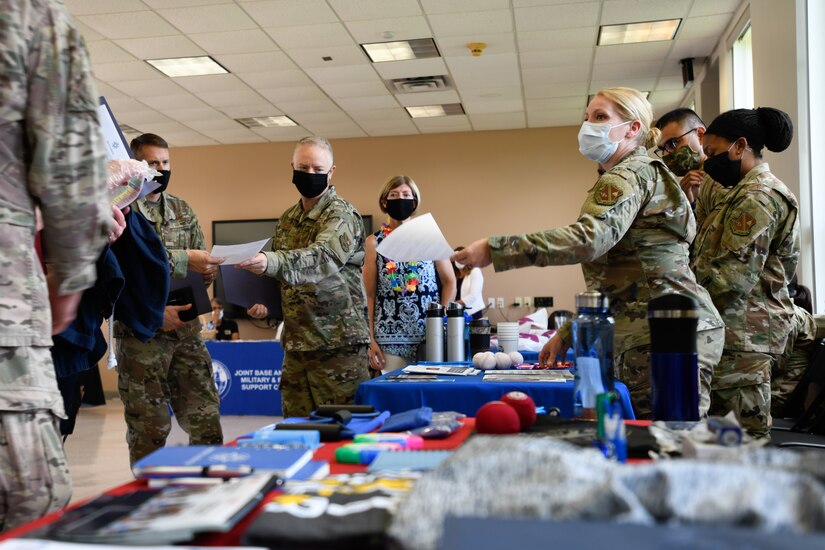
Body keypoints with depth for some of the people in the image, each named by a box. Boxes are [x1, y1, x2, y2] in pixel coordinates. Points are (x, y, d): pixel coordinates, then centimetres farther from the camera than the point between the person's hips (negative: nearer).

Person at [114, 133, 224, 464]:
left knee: (206, 421, 5)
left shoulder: (182, 210, 14)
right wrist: (182, 259, -24)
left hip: (186, 330, 5)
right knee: (149, 428, 4)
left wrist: (208, 272, -7)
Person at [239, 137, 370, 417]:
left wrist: (269, 261, -45)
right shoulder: (287, 219, 14)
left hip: (339, 344, -7)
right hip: (295, 344, 7)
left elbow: (321, 259, -29)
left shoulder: (342, 215, -9)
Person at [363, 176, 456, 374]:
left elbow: (449, 282, 7)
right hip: (390, 338, 0)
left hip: (430, 335, 1)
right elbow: (369, 295, 4)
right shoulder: (374, 242, 4)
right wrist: (371, 339, -1)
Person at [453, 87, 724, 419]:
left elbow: (589, 239, -27)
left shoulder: (631, 175, -6)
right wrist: (565, 335, 22)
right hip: (645, 338, 10)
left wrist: (494, 250, -28)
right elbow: (612, 282, 25)